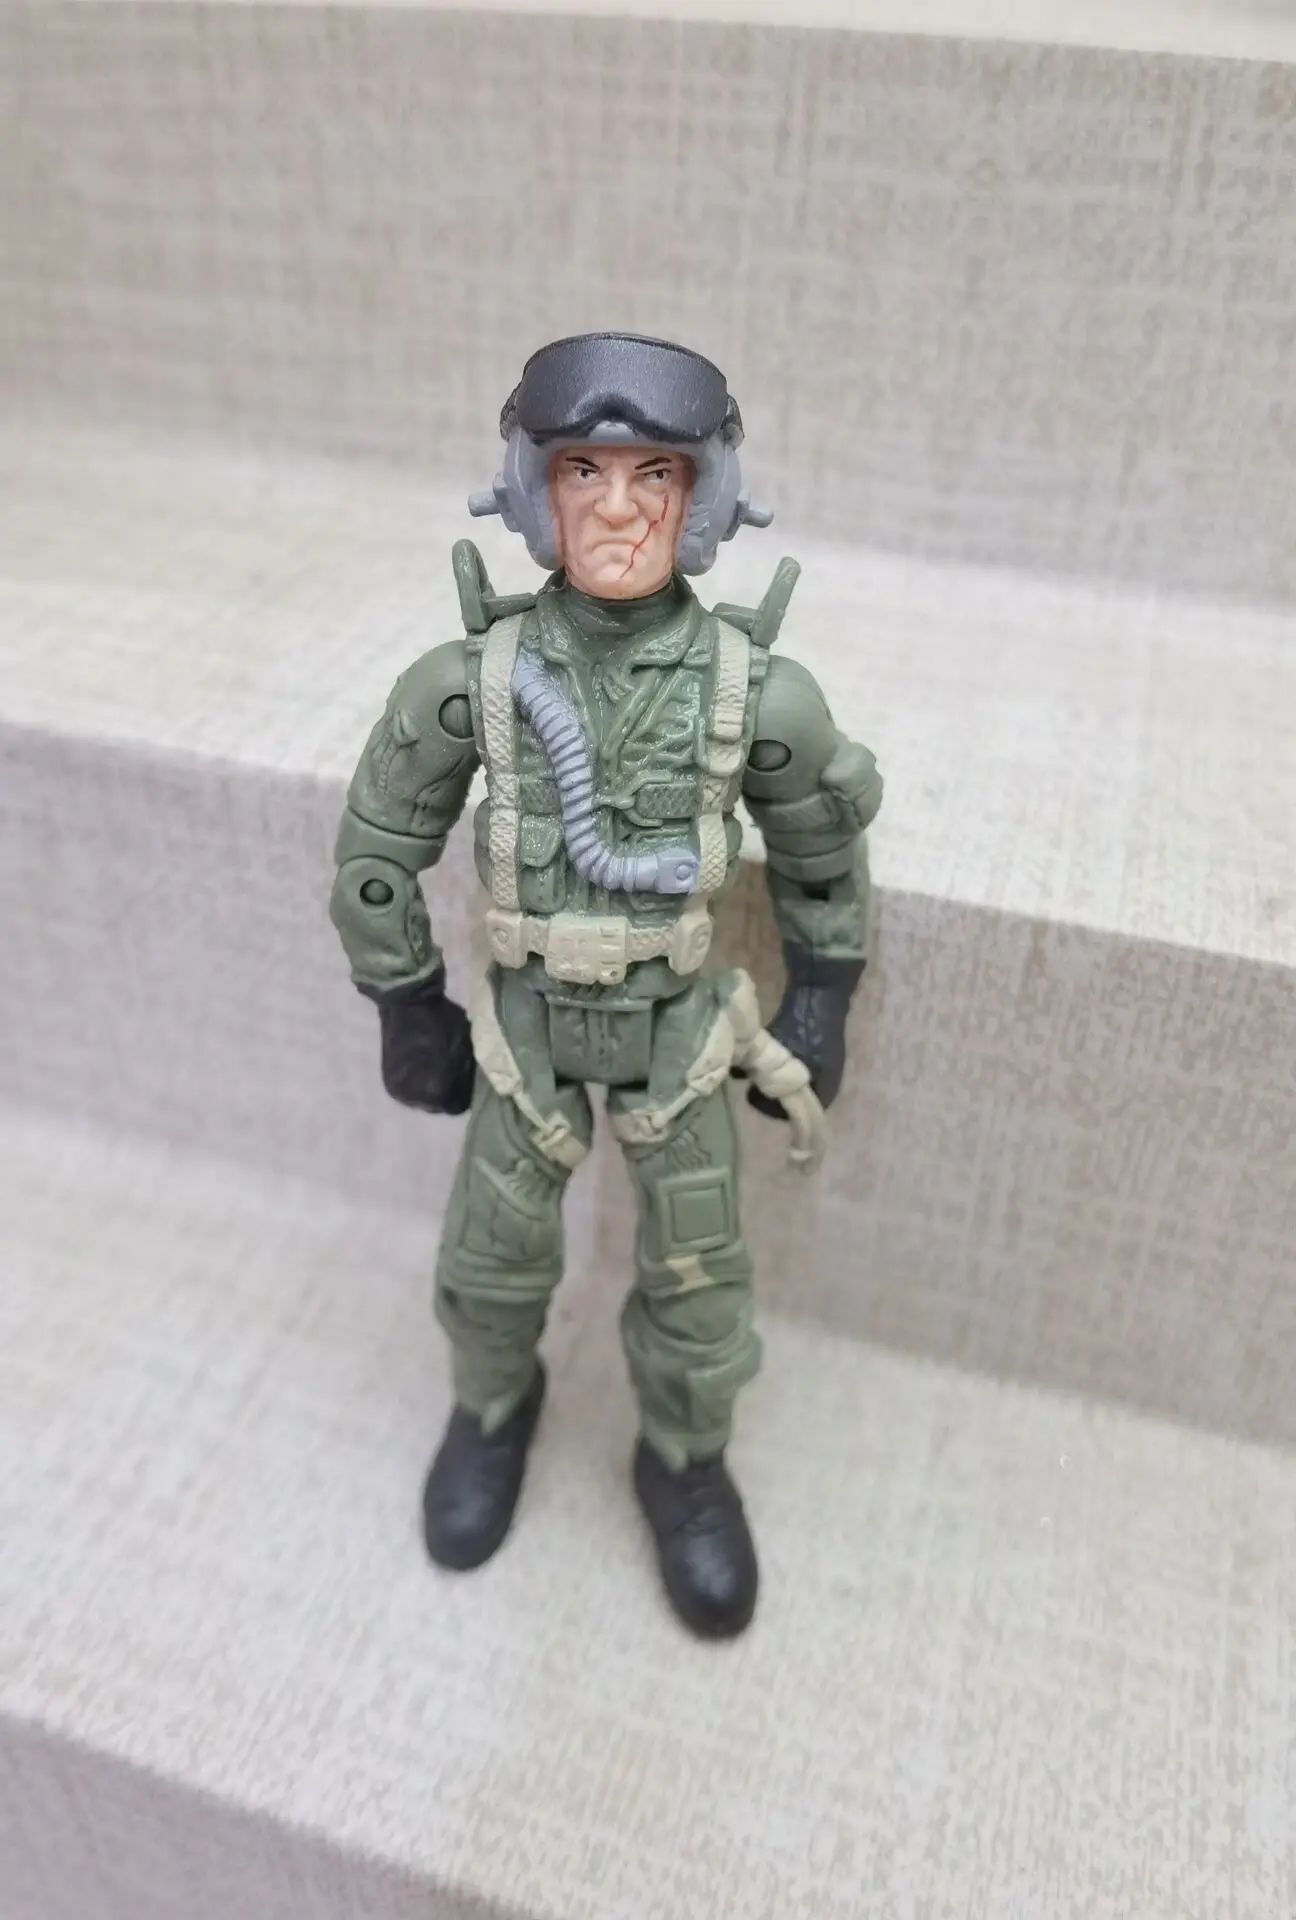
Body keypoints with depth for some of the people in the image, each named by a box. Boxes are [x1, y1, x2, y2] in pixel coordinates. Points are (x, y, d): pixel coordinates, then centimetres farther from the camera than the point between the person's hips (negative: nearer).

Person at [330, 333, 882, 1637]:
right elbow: (379, 843, -5)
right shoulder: (470, 678, -20)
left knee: (698, 1274, 8)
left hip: (676, 1022, 0)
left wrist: (821, 1012, 2)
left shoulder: (757, 691, -21)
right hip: (526, 1015, 1)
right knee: (494, 1254, 13)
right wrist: (405, 1013, -1)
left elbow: (822, 849, -3)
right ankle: (496, 1404, 45)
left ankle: (683, 1463, 37)